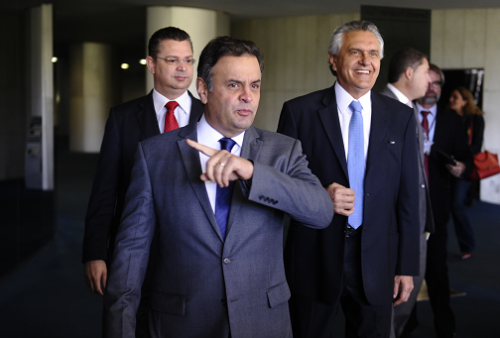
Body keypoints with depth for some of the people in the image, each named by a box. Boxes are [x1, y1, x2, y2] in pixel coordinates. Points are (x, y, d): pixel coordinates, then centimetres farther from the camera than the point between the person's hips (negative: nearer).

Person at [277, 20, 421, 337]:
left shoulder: (401, 117, 3)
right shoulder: (299, 111, -3)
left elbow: (408, 196, 4)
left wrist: (407, 266, 2)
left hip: (376, 263, 2)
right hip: (314, 256, -1)